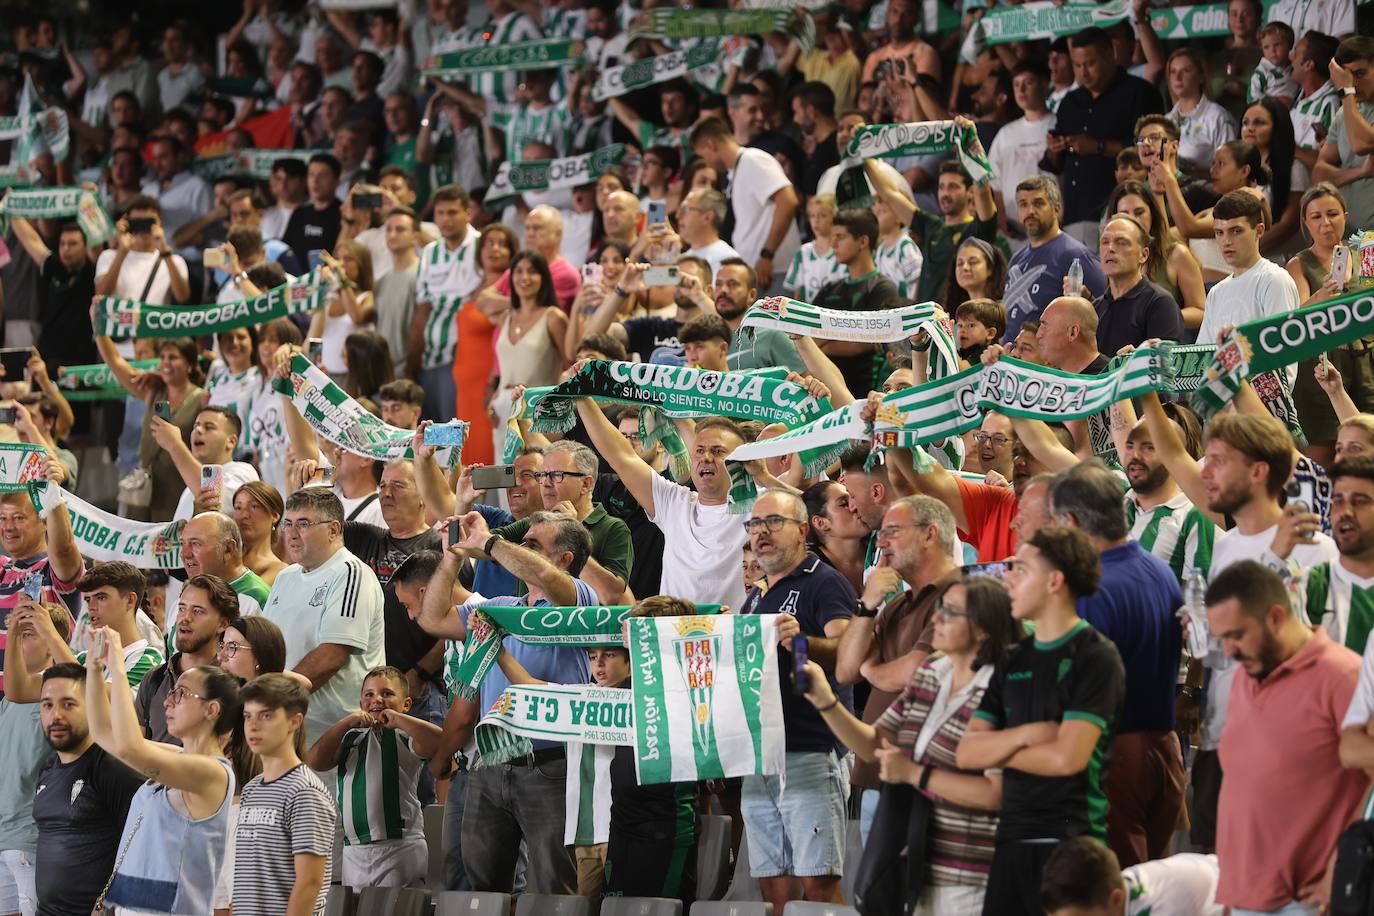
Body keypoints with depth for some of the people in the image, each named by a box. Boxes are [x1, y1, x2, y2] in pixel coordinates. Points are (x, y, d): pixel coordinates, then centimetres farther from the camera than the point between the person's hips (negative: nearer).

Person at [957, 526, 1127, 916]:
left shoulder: (1095, 658, -6)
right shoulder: (1015, 661, 16)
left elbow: (1068, 757, -16)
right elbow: (967, 753, 9)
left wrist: (999, 749, 0)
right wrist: (1024, 735, -8)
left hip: (1071, 840, -7)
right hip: (1013, 840, 7)